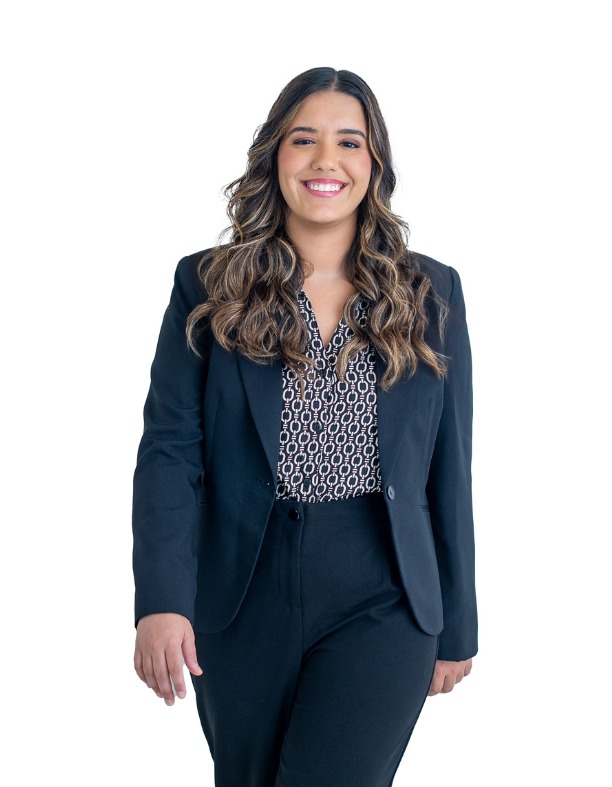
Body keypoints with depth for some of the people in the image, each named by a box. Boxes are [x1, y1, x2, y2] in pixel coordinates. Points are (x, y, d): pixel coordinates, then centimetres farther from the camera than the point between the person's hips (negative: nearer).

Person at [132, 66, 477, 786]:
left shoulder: (430, 294, 3)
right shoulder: (208, 287, 0)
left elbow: (449, 468, 5)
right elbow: (170, 446, -7)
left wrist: (456, 629, 7)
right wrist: (161, 598, -21)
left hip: (381, 600, -1)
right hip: (244, 597, 1)